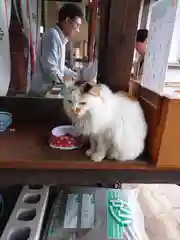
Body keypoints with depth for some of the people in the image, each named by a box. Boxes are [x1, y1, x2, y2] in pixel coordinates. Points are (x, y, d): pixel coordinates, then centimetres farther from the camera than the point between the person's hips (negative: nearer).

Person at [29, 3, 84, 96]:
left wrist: (76, 76, 12)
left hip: (49, 91, 9)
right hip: (42, 92, -9)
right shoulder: (53, 35, -15)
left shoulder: (60, 38, 15)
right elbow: (50, 67, -23)